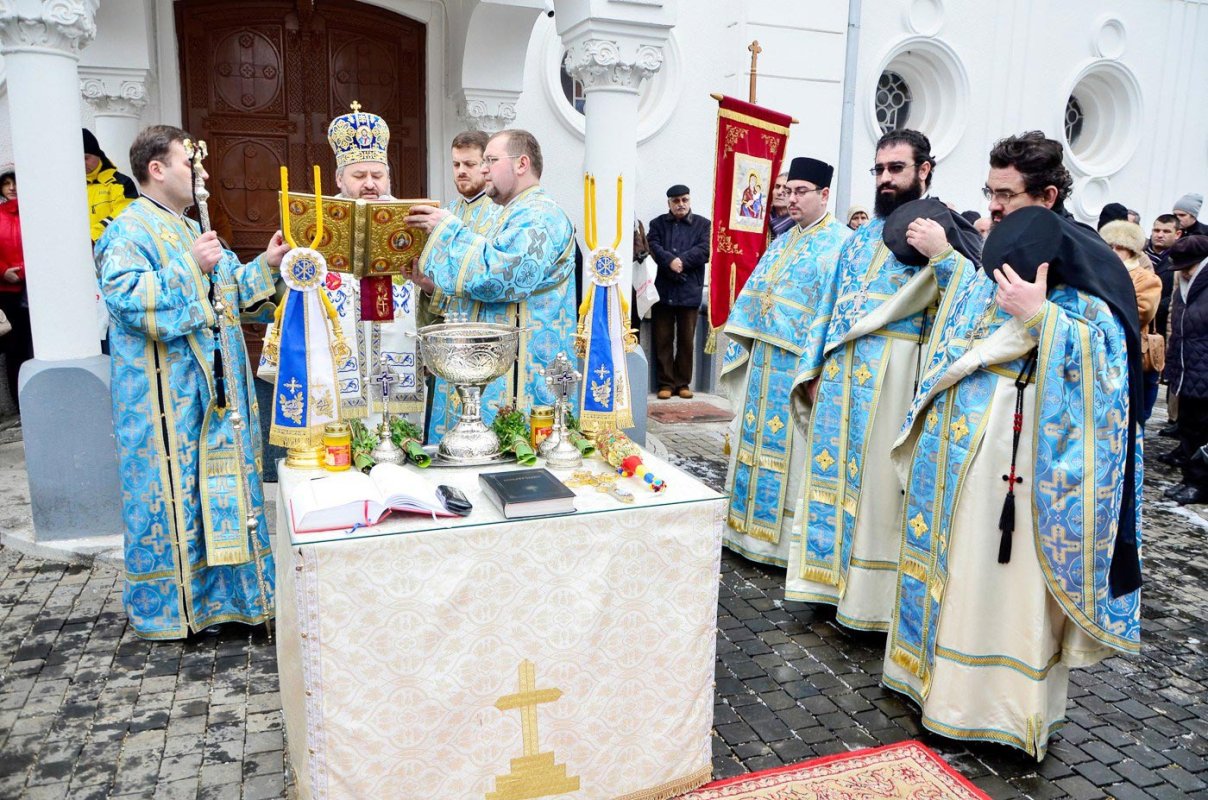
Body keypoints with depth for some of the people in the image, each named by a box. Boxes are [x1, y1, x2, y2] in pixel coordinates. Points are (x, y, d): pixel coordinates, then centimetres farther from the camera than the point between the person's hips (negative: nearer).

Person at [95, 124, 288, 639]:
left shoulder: (189, 230, 19)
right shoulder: (130, 231, -10)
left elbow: (228, 291, 24)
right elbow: (127, 298, -24)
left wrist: (265, 264, 11)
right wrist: (189, 266, -24)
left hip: (210, 388, 9)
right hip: (166, 395, -9)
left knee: (218, 484, 13)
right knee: (170, 491, -1)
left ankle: (216, 588, 26)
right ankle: (163, 607, 13)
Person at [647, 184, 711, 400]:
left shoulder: (703, 224, 9)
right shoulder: (658, 223, 12)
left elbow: (705, 250, -5)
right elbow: (653, 247, -4)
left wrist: (680, 261, -13)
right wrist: (671, 262, -19)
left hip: (690, 291, 0)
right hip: (662, 290, 1)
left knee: (687, 340, 4)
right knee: (663, 340, 3)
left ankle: (683, 383, 14)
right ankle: (666, 383, 11)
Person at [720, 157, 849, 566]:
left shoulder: (839, 243, -11)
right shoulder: (782, 242, 15)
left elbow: (834, 309, -19)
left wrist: (812, 370, -23)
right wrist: (742, 347, 13)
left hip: (798, 365, -8)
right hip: (764, 360, 8)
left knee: (789, 449, -1)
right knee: (758, 439, 13)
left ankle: (787, 538, 11)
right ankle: (751, 527, 25)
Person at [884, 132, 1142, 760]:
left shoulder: (1086, 268, -7)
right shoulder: (985, 259, 13)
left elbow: (1103, 359, -18)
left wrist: (1039, 316, -25)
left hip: (1016, 452, -7)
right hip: (956, 443, 7)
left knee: (1004, 572, 0)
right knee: (950, 559, 14)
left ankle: (1001, 697, 15)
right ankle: (940, 667, 29)